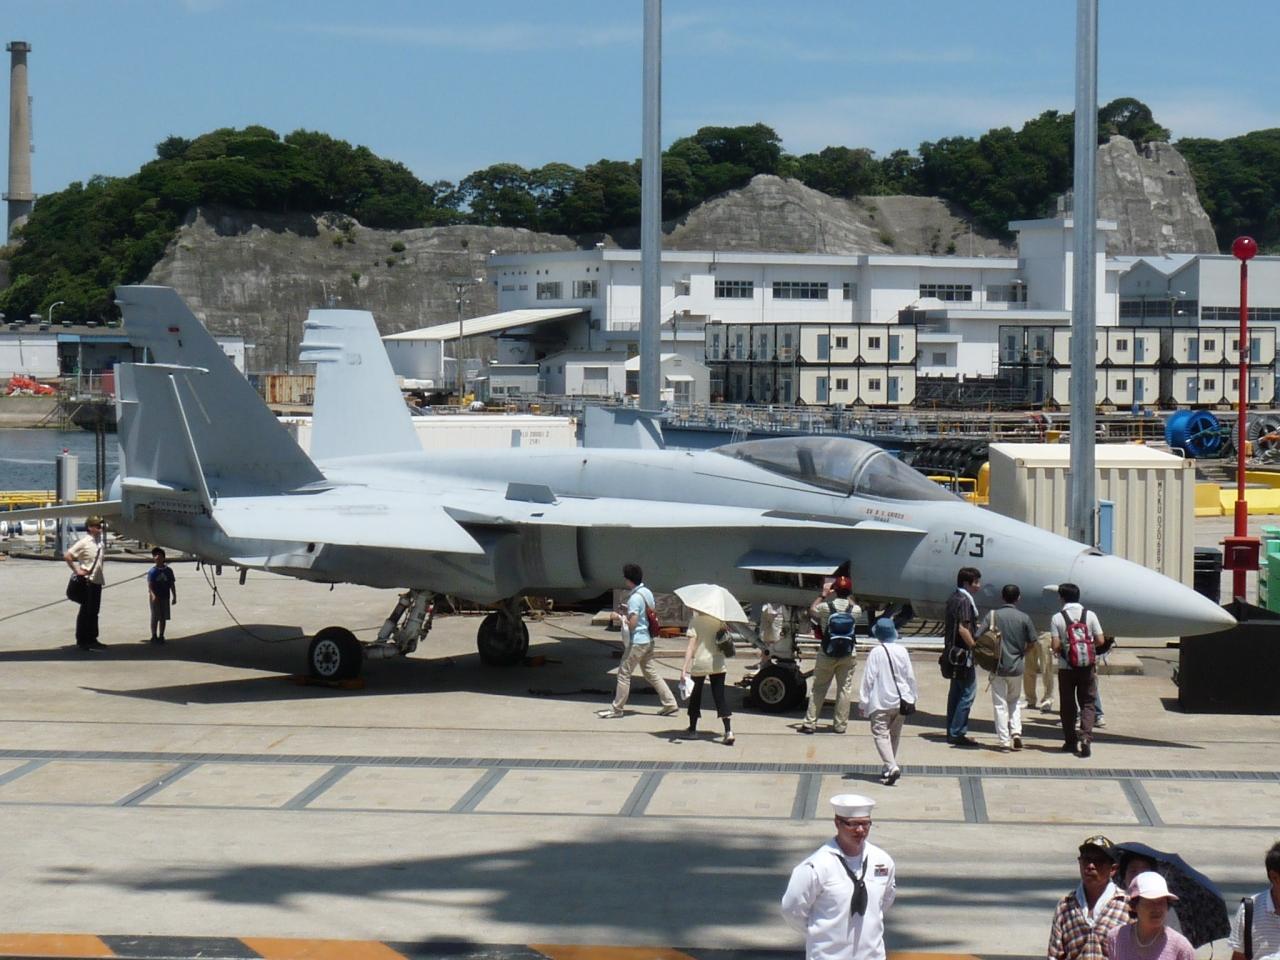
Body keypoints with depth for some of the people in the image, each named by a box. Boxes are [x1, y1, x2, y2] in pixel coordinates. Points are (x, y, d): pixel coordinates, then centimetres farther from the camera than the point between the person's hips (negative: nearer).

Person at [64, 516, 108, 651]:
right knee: (85, 612, -2)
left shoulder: (101, 542, 10)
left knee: (94, 612, 12)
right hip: (87, 581, -8)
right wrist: (77, 571, -14)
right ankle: (81, 640, 5)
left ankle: (92, 639, 20)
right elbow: (67, 556, -15)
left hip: (97, 581, 8)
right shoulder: (84, 542, -12)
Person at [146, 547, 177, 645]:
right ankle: (154, 636, 7)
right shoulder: (152, 571, -7)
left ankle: (161, 636, 16)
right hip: (155, 598, -4)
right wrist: (153, 595, -29)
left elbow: (172, 584, 10)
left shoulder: (168, 570, 5)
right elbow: (149, 585, -14)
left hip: (165, 597, 4)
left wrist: (174, 596, 6)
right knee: (155, 617, 0)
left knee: (163, 618, 8)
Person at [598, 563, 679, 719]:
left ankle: (616, 709, 6)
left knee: (624, 674, 0)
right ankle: (670, 703, 14)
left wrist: (621, 617, -4)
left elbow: (632, 624, -22)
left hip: (636, 642, -9)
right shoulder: (647, 592, 8)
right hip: (648, 640, 9)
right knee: (651, 673, 15)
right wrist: (627, 611, 14)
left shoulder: (635, 598, -19)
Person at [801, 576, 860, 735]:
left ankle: (810, 723, 9)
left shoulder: (825, 607, -12)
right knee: (845, 689, 8)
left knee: (818, 689, 8)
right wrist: (846, 596, 31)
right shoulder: (854, 609, -6)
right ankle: (840, 724, 9)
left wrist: (823, 596, 20)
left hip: (827, 655, -1)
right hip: (848, 656, 1)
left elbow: (811, 611, 11)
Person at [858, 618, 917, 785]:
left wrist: (863, 703, -3)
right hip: (901, 700, 5)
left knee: (881, 734, -7)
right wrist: (912, 697, 21)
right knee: (895, 734, 18)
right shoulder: (902, 651, 0)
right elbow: (910, 676, 8)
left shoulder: (876, 653, -11)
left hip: (881, 702, -5)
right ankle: (889, 768, 24)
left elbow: (869, 678, -10)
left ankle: (891, 766, -26)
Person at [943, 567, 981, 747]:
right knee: (968, 693, -7)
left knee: (955, 693, 14)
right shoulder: (964, 601, -16)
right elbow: (963, 629, -23)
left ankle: (953, 732, 17)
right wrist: (975, 648, -17)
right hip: (963, 653, -10)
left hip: (953, 652, 10)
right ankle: (957, 733, -9)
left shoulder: (953, 599, 13)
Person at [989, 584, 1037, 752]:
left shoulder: (994, 615, -7)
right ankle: (1016, 732, 3)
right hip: (1017, 666, 2)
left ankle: (1004, 741, 0)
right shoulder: (1024, 618, -4)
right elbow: (1032, 642, 1)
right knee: (1014, 700, 20)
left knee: (1000, 704, 4)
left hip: (998, 666, -2)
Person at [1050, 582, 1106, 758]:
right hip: (1087, 666, 1)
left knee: (1067, 705, 11)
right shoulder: (1090, 615, -3)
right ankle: (1086, 736, -13)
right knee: (1087, 704, 7)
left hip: (1066, 667, -1)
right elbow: (1100, 641, -3)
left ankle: (1070, 741, 15)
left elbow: (1056, 647, -12)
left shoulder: (1057, 618, -8)